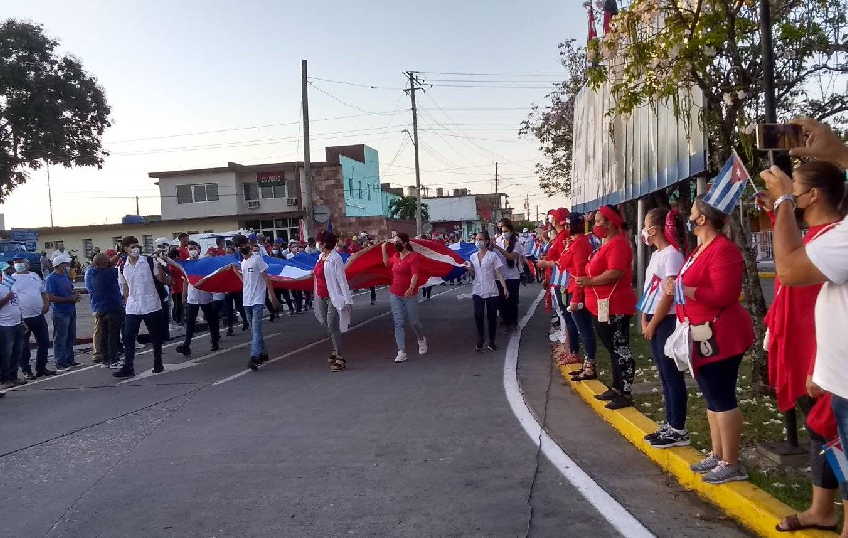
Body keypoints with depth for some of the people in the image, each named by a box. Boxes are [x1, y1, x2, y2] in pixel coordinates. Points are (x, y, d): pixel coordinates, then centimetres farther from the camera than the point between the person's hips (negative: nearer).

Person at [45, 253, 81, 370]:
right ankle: (60, 363, 6)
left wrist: (75, 295, 0)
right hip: (60, 313, -8)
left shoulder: (65, 275, 11)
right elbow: (50, 298, -19)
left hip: (71, 311, 8)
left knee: (71, 338, 14)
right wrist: (69, 299, -17)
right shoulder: (51, 278, -13)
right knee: (60, 339, -1)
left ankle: (69, 360, 24)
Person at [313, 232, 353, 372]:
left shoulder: (335, 259, -15)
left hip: (333, 297, -9)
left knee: (332, 326, -10)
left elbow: (342, 280, -17)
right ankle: (335, 351, 31)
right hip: (321, 297, 9)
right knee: (326, 325, 15)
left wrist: (347, 300, -18)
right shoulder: (321, 257, 9)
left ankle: (340, 359, -5)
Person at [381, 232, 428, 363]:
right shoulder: (395, 256, 9)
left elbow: (415, 274, -21)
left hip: (409, 295, -6)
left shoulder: (413, 256, -11)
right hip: (395, 295, 6)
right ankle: (401, 352, 1)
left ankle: (421, 339, 38)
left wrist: (411, 288, -35)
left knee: (413, 321, 6)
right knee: (398, 323, 1)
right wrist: (384, 249, 23)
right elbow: (387, 263, 32)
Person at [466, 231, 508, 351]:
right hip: (477, 291, 2)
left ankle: (491, 341, 15)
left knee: (491, 316, 3)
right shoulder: (473, 257, 7)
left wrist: (505, 287, -10)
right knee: (478, 315, -7)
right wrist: (469, 268, -8)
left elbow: (499, 273, -3)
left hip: (491, 291, -2)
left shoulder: (492, 256, -4)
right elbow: (473, 275, 12)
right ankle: (480, 339, 9)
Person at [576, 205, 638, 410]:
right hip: (603, 307, 11)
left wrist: (590, 281, -19)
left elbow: (615, 273, -26)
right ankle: (617, 388, 27)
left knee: (620, 349, -5)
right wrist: (586, 277, 12)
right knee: (613, 348, 17)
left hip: (614, 308, -11)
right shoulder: (607, 244, 18)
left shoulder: (617, 243, -16)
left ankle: (626, 394, 1)